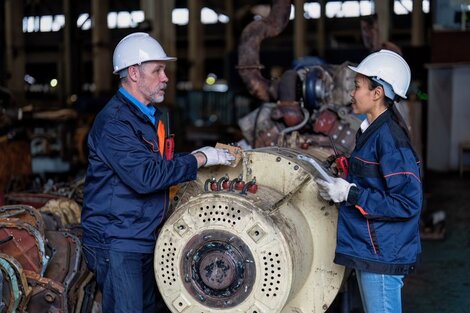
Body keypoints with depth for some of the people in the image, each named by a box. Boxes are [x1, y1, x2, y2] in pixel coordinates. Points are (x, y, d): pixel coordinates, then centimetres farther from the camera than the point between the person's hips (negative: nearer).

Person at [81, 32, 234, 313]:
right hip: (116, 242, -10)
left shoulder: (153, 115, 13)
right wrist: (200, 158, -21)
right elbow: (146, 176, -28)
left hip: (146, 237, 10)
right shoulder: (114, 122, -19)